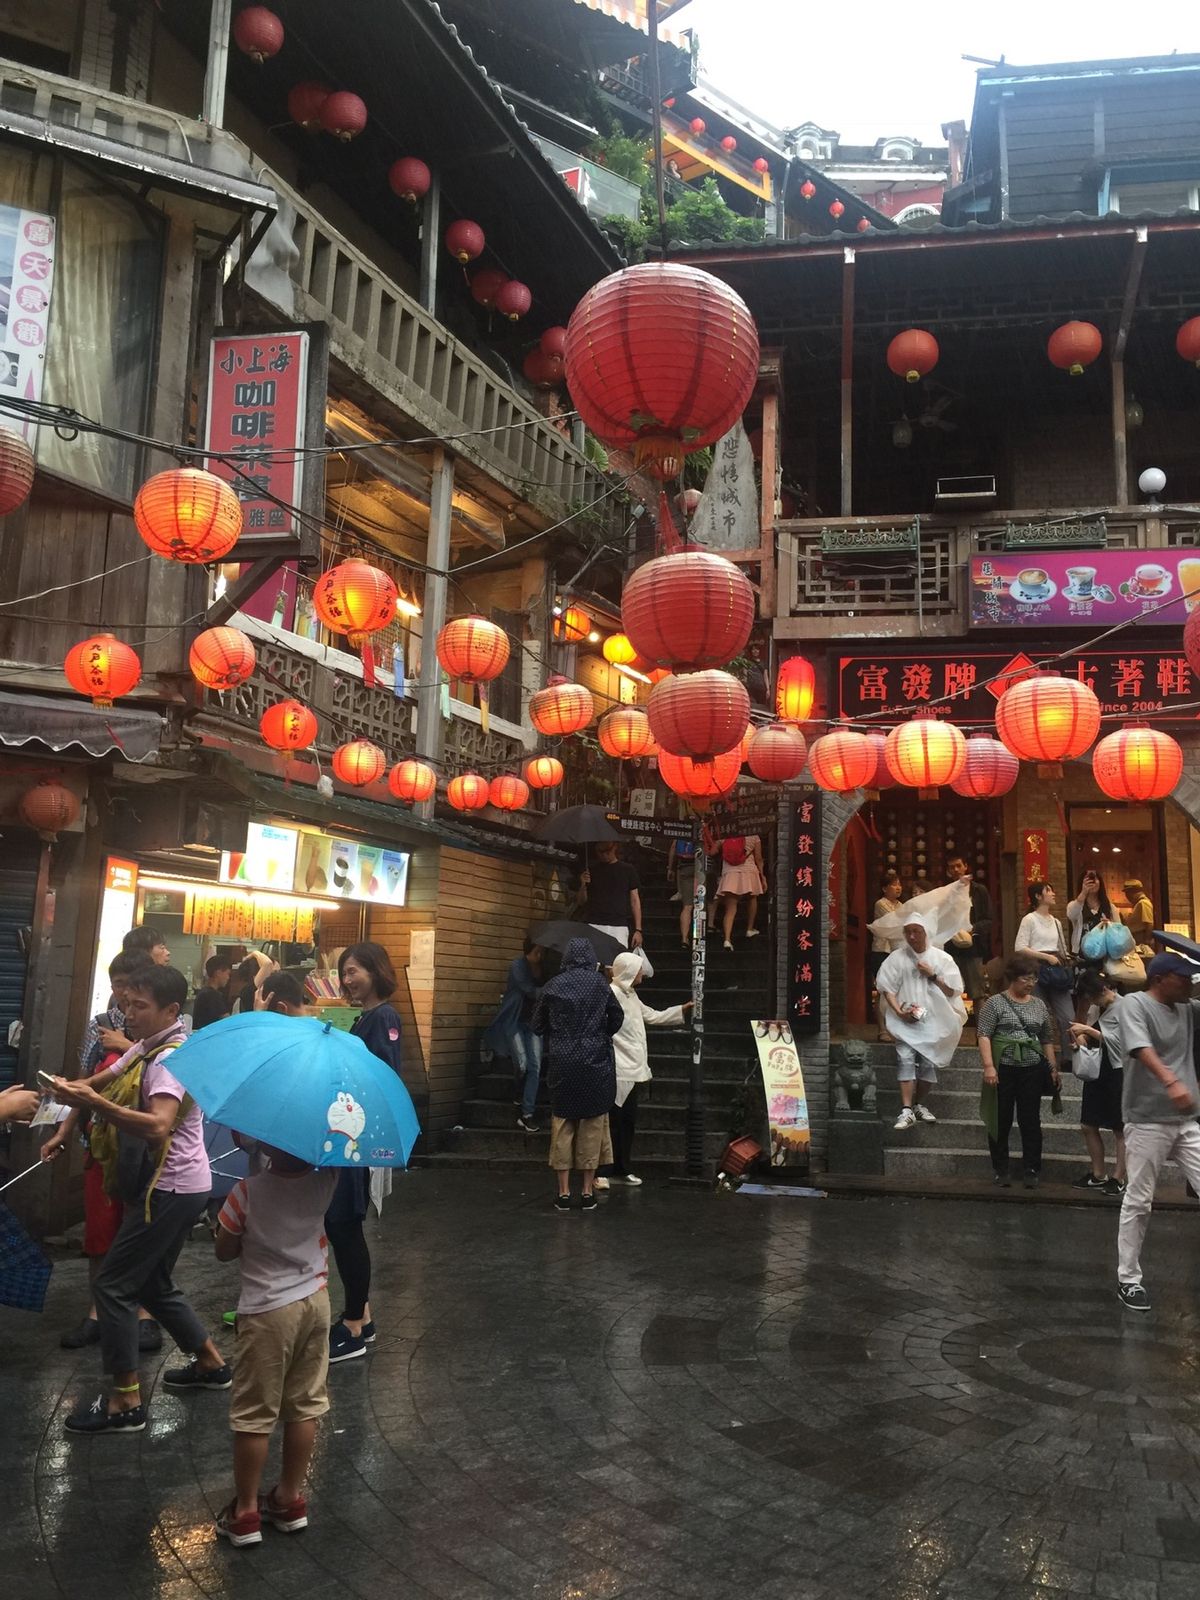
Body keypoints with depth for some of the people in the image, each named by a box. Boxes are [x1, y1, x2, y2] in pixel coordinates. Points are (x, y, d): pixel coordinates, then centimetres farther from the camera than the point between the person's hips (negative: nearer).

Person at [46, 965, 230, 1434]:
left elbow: (158, 1126, -35)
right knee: (152, 1284, 20)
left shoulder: (171, 1058, -21)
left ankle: (125, 1403, 6)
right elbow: (105, 1082, 7)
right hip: (171, 1185, 9)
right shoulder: (145, 1048, 9)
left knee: (112, 1285, -4)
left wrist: (94, 1102, -40)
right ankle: (210, 1363, 33)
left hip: (173, 1188, -9)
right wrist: (74, 1090, -15)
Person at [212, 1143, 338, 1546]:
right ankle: (290, 1499, 29)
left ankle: (245, 1513, 20)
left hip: (267, 1311, -4)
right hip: (315, 1302, 4)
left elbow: (224, 1251, -9)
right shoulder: (324, 1183, -11)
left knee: (254, 1417, 10)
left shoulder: (248, 1192, -21)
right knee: (304, 1407, 16)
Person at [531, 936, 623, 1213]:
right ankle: (587, 1192, 10)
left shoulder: (553, 985, 0)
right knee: (591, 1126, 7)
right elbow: (617, 1018, 1)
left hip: (561, 1065, 1)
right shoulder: (598, 983, -3)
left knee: (562, 1125, 8)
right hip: (594, 1063, -1)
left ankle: (564, 1192, 9)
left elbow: (536, 1024, 5)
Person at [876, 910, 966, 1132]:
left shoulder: (941, 958, 4)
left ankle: (919, 1105, 22)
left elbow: (952, 991, 4)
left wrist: (932, 976, -9)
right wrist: (899, 1011, -14)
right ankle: (907, 1111, -20)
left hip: (933, 1021, 1)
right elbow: (887, 988, -2)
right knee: (905, 1059, -16)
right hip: (906, 1021, -1)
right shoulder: (897, 958, 2)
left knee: (929, 1064, -1)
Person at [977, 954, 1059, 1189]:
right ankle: (1000, 1170, 14)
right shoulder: (995, 1003, -3)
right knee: (1001, 1120, 4)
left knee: (1031, 1120, 4)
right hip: (1003, 1069, -3)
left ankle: (1032, 1170, 11)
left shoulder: (1039, 1004, 12)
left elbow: (1047, 1039, 16)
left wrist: (1053, 1067, 11)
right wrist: (988, 1066, -17)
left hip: (1032, 1070, 3)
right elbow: (984, 1035, -8)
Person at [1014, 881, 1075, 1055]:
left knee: (1068, 1017, 0)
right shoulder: (1029, 919, -3)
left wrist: (1065, 960, 1)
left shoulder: (1056, 922, 16)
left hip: (1057, 970, 6)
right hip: (1038, 970, -6)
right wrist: (1046, 957, -14)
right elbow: (1020, 948, -12)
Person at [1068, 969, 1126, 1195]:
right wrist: (1081, 1038, -6)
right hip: (1096, 1070, 7)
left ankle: (1118, 1178, 11)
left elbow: (1118, 1041, -19)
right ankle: (1098, 1175, 21)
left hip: (1117, 1072, -7)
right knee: (1089, 1125, 9)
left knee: (1120, 1129, 3)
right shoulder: (1096, 1008, 8)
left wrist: (1089, 1030, -23)